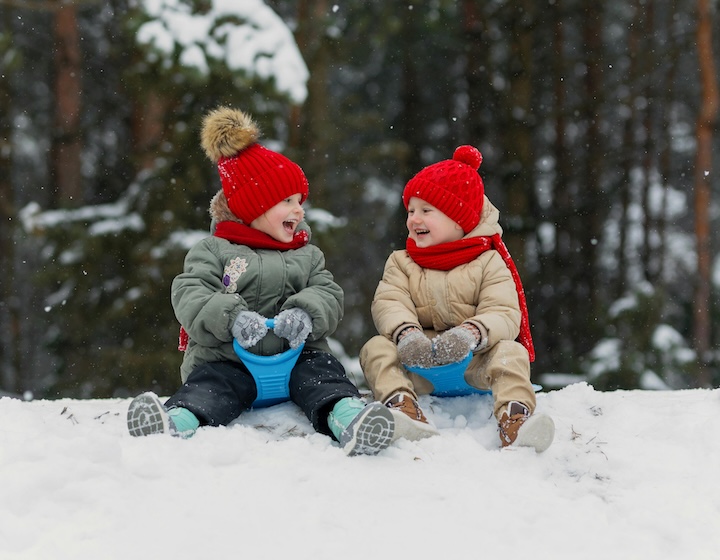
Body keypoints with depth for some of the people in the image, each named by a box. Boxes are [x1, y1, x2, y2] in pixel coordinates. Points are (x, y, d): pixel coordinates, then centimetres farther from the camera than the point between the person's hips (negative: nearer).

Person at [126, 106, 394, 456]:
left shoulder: (308, 257, 21)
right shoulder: (213, 251, 10)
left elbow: (329, 296, 6)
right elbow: (190, 296, -5)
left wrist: (305, 314, -20)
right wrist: (232, 317, -26)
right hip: (226, 357, -3)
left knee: (320, 369, -27)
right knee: (213, 385, -31)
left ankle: (345, 414, -56)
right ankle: (178, 420, -60)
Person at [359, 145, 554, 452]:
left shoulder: (489, 263, 4)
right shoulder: (401, 263, 13)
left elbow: (504, 314, -9)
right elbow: (388, 303, -4)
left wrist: (471, 334, -33)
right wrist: (405, 333, -29)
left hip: (474, 361, -2)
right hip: (417, 362, 2)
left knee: (511, 353, -29)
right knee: (375, 349, -23)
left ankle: (514, 418, -48)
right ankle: (403, 406, -47)